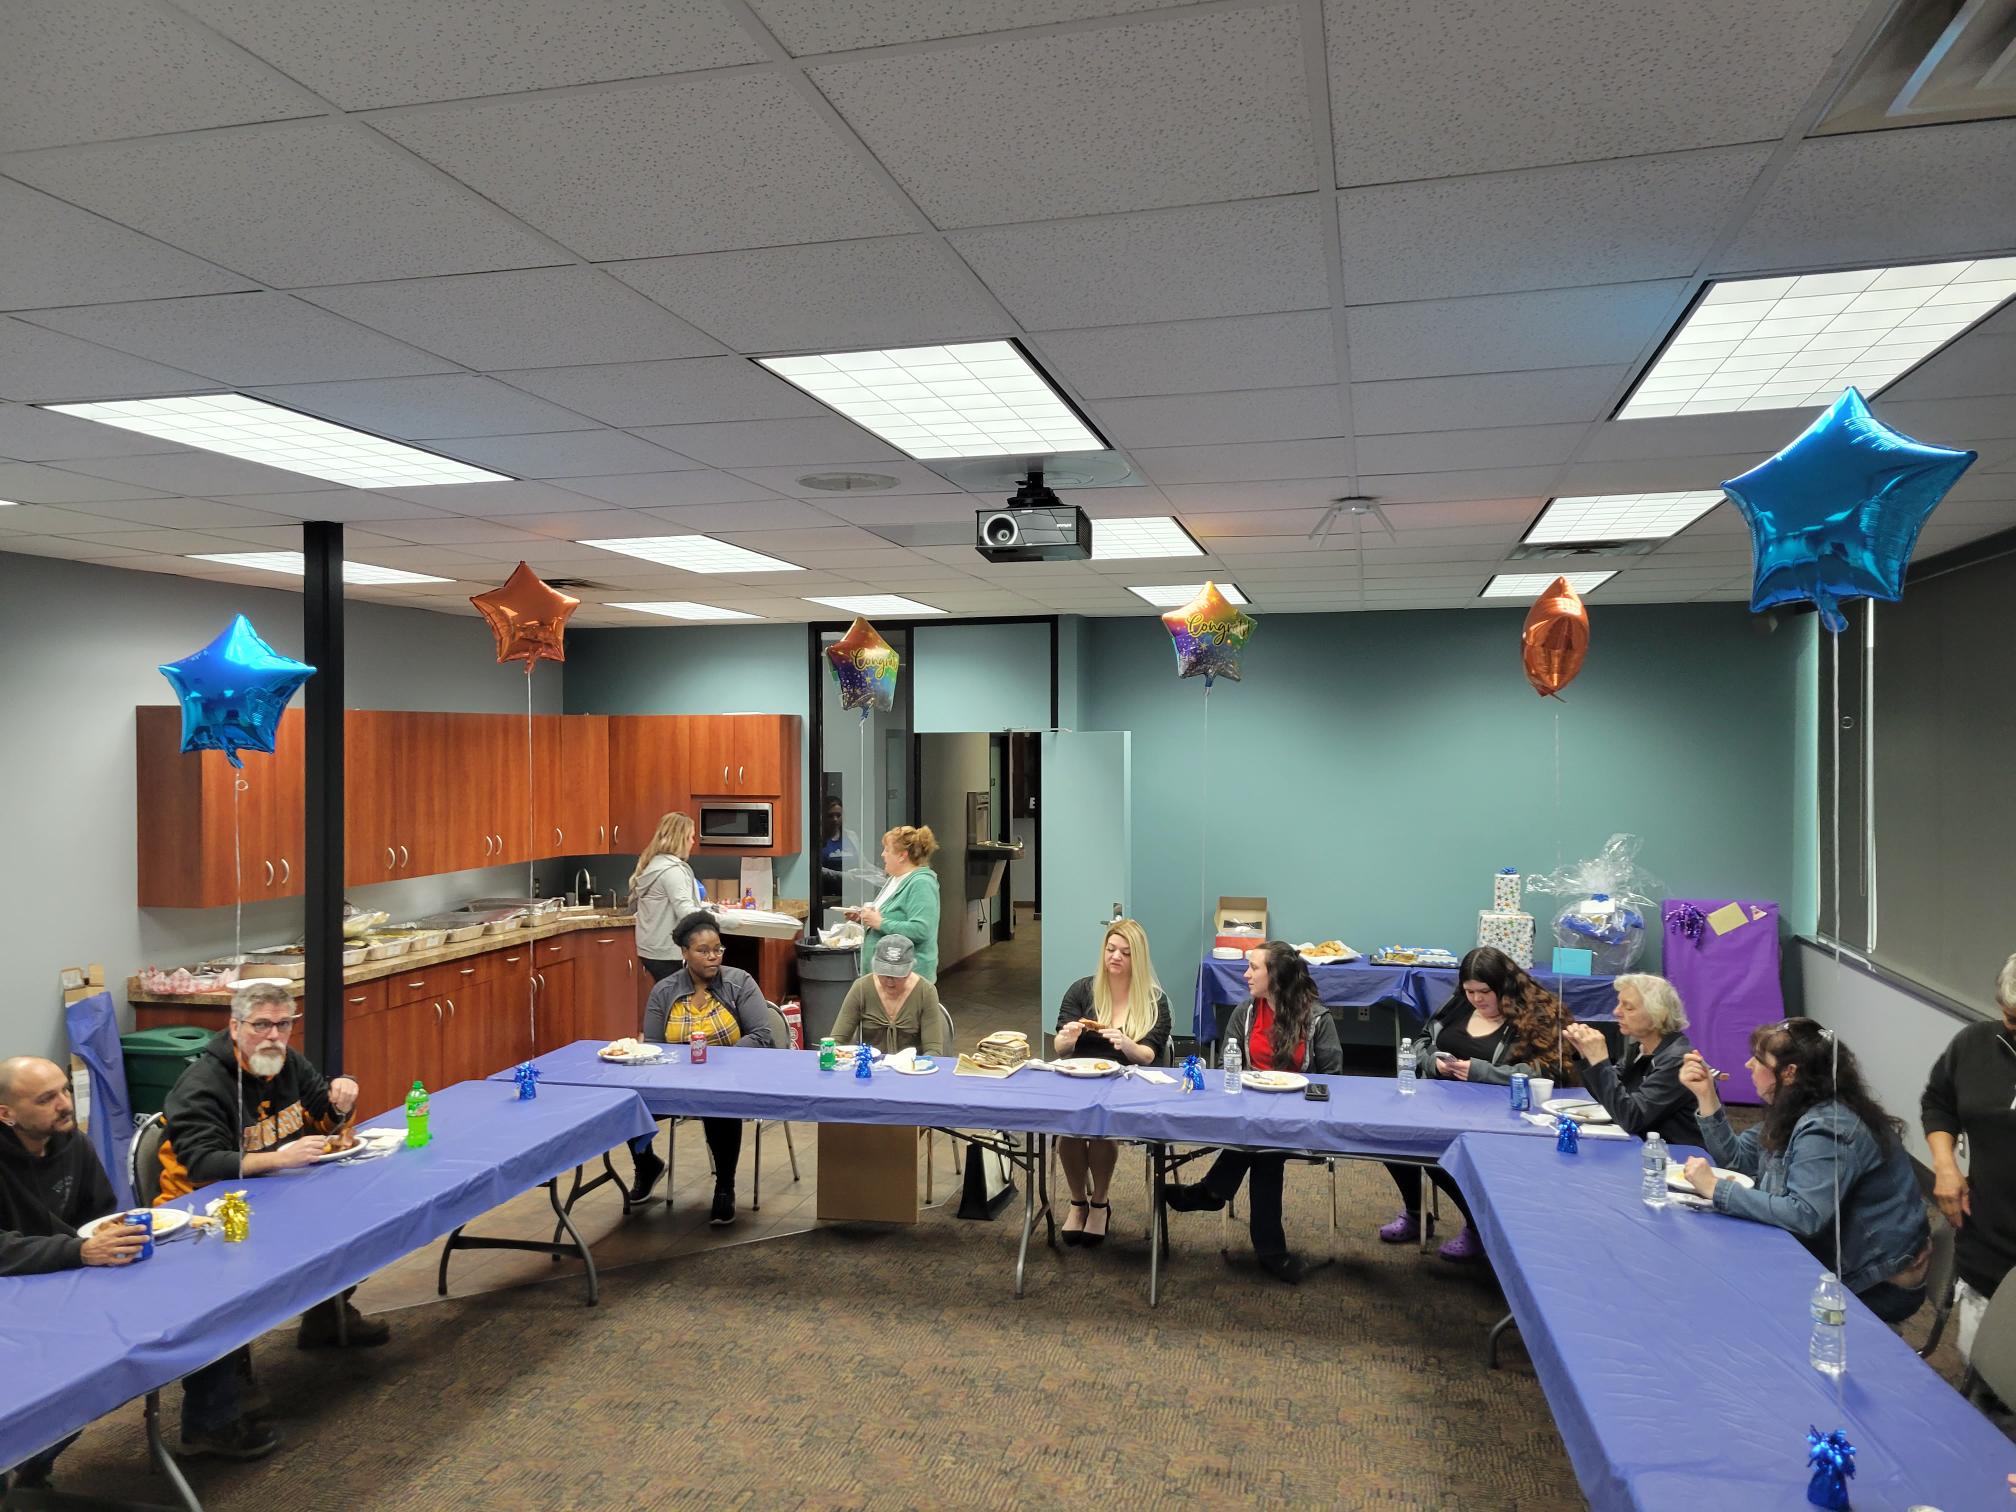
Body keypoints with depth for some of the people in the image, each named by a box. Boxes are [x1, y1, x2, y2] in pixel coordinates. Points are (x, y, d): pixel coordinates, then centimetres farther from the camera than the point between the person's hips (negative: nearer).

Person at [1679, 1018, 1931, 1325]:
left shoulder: (1826, 1129, -26)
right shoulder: (1797, 1111, 3)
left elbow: (1804, 1216, -35)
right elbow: (1736, 1158, 6)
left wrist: (1716, 1189, -32)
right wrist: (1705, 1095, -4)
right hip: (1844, 1260, 8)